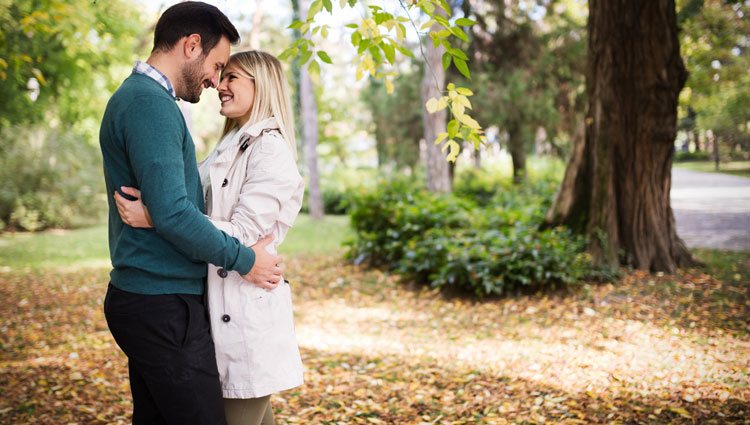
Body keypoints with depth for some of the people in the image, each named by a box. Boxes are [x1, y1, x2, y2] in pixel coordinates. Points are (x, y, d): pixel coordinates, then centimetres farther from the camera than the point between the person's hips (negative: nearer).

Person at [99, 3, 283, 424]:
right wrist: (243, 260, -13)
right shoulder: (151, 103, -16)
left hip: (143, 300, 10)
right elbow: (173, 213, -23)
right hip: (163, 305, -10)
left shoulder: (137, 97, 17)